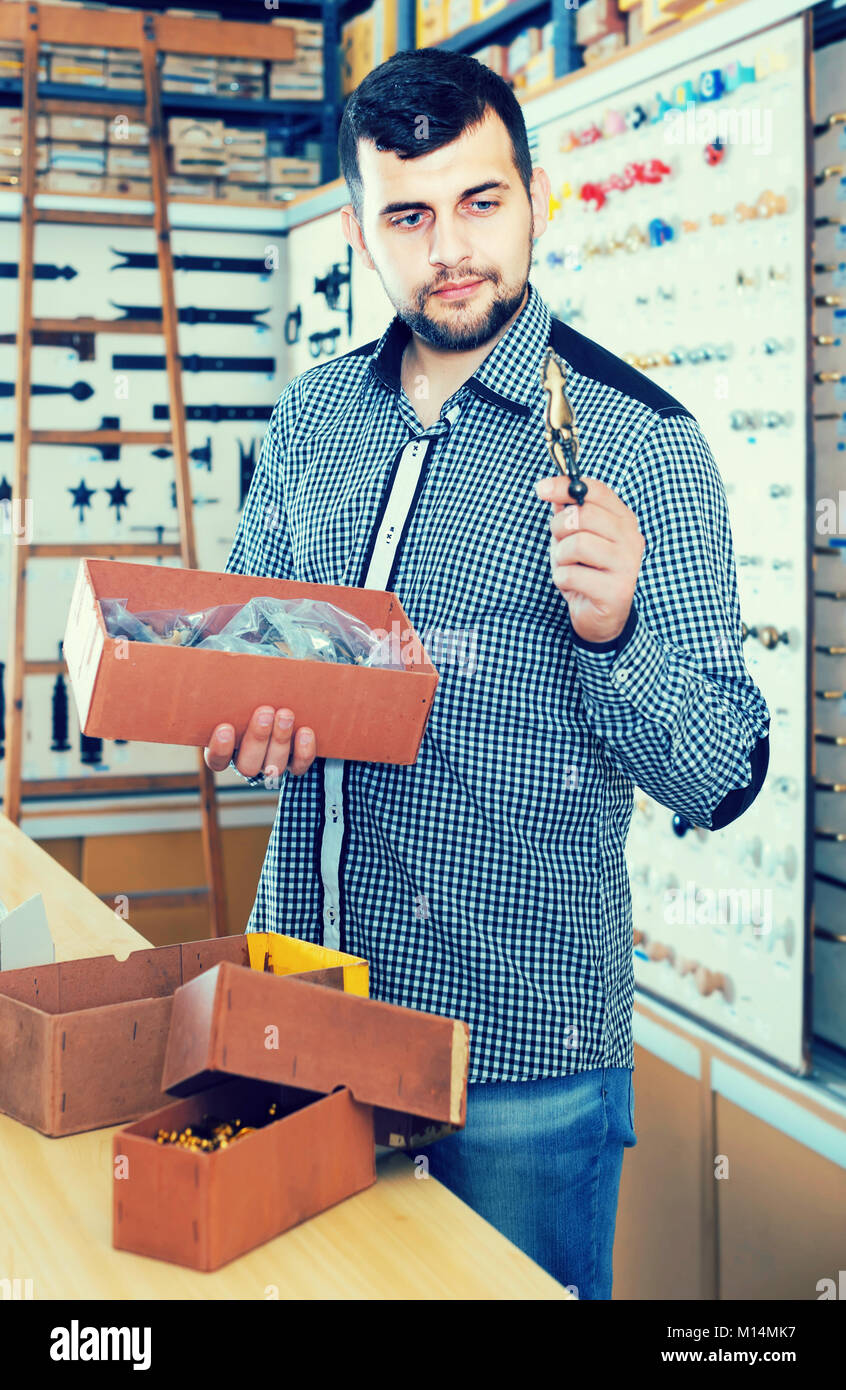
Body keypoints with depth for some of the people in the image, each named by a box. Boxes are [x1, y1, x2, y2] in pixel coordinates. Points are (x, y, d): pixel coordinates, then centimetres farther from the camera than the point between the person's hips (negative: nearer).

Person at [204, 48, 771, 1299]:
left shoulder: (644, 445, -10)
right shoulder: (311, 418, 4)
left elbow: (723, 781, -10)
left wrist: (614, 632, -29)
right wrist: (248, 719, -8)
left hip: (526, 1045, -4)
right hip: (304, 1003, 5)